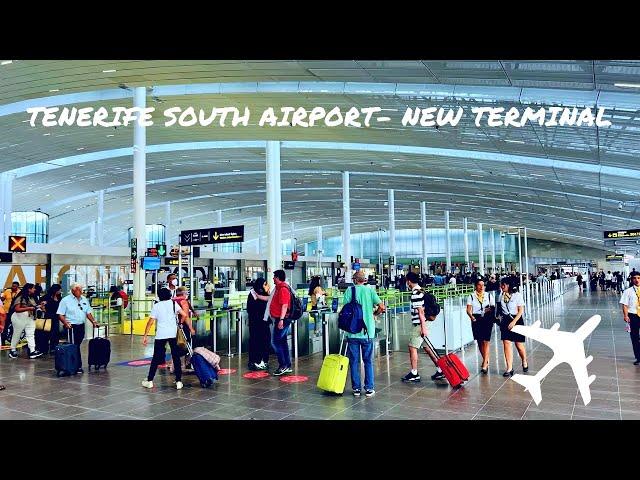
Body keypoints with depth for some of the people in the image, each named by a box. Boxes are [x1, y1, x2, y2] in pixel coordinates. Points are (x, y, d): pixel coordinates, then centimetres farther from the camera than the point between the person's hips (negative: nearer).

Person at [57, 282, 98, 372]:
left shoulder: (84, 299, 13)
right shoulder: (66, 300, -4)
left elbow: (88, 313, 18)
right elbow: (60, 314, -7)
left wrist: (93, 321, 5)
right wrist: (66, 323, -22)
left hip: (81, 326, 6)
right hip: (71, 327, -6)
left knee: (77, 346, 8)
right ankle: (78, 366, -3)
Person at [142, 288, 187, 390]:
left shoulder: (156, 306, 3)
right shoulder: (173, 303, 5)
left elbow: (150, 322, -3)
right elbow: (184, 315, -5)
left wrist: (145, 336, 0)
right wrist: (179, 323, 14)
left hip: (161, 335, 0)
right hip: (173, 333, 1)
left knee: (156, 358, 10)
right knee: (176, 357, 5)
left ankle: (149, 381, 16)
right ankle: (178, 381, 5)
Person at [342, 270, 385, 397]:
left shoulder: (349, 290, -2)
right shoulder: (370, 290, 0)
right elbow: (382, 307, -7)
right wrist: (373, 314, 12)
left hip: (352, 332, 0)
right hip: (367, 331, 1)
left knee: (354, 362, 9)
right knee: (368, 361, 10)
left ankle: (356, 388, 13)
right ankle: (369, 388, 11)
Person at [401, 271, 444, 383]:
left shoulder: (416, 294, -16)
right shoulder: (421, 291, 14)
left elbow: (421, 312, -20)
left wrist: (423, 327, -21)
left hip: (419, 325, -10)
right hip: (421, 324, 10)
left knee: (412, 347, -4)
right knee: (427, 348, 13)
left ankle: (414, 374, 1)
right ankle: (441, 370, 17)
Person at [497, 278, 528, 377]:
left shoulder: (517, 295, -8)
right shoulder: (501, 295, 5)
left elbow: (521, 311, -9)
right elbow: (499, 307, 15)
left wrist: (514, 322, -17)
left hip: (516, 320, -3)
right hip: (505, 321, 4)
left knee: (519, 345, 4)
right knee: (506, 343, -5)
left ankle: (524, 362, 32)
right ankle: (509, 368, -2)